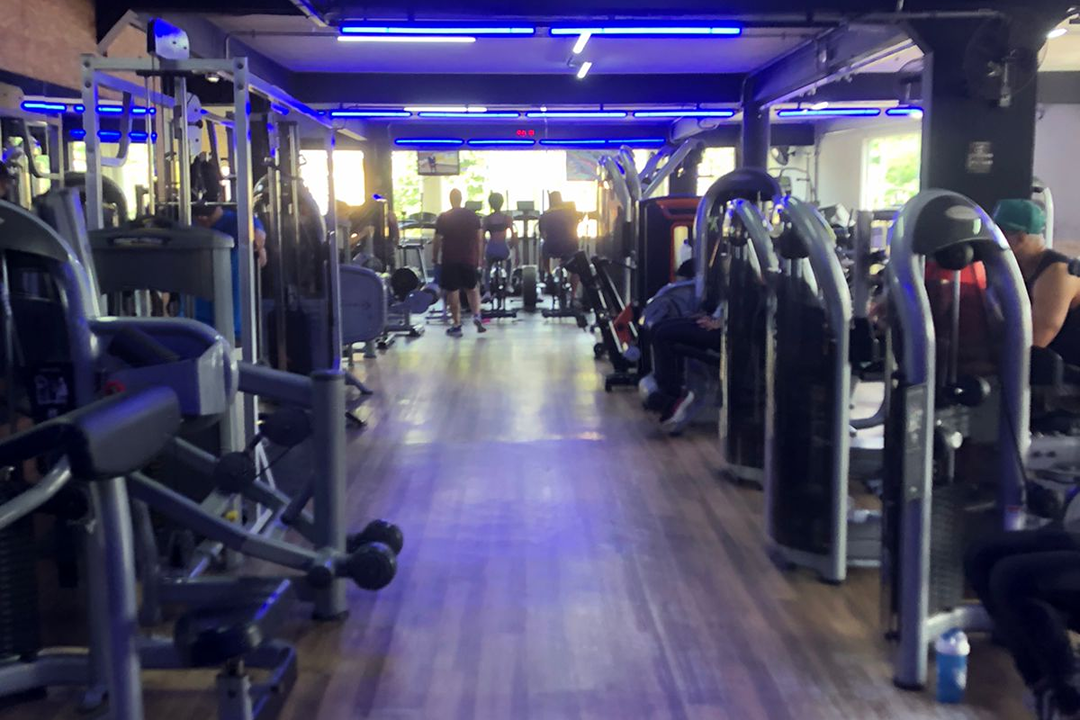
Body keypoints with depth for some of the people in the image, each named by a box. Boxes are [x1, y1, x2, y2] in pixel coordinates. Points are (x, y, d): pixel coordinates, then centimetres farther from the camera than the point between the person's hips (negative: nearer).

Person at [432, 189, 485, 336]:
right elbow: (480, 238, 4)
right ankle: (476, 315, -2)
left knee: (453, 292, 4)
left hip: (450, 260, -2)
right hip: (469, 259, 3)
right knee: (472, 288, 19)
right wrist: (478, 257, 12)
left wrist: (435, 258, 9)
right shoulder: (473, 216, 3)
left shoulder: (443, 218, -4)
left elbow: (437, 241, -3)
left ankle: (456, 326, 6)